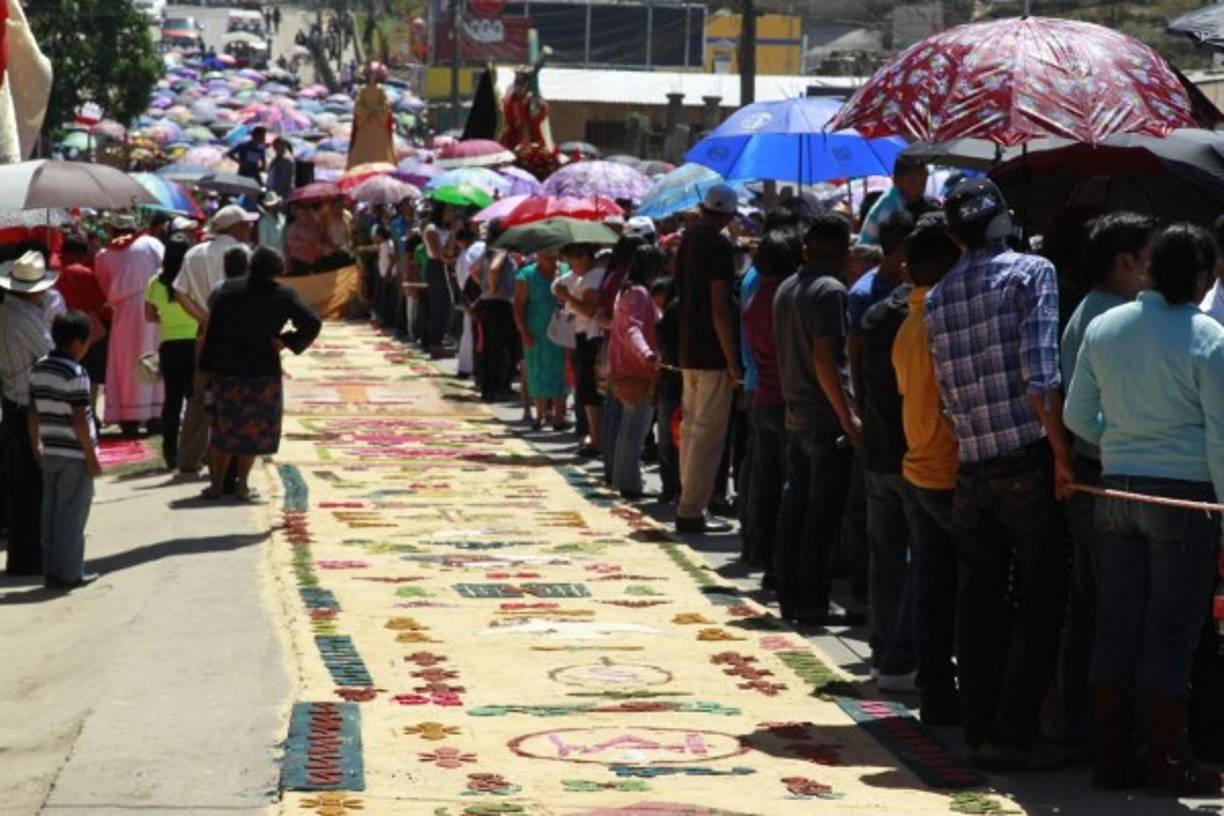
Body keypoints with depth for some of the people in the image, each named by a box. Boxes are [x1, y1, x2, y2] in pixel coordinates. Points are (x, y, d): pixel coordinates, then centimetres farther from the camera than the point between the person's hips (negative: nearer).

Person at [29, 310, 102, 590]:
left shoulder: (38, 368, 6)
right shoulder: (76, 373, -16)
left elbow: (33, 413, 10)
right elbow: (79, 421, -17)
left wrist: (36, 446, 19)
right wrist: (92, 457, -11)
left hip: (50, 452, 7)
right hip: (75, 454, -7)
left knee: (51, 511, 12)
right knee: (73, 515, 0)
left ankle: (51, 569, 16)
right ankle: (69, 573, 4)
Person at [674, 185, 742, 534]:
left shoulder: (688, 240, 12)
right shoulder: (719, 246, -14)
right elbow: (719, 307, -19)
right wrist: (733, 361, -17)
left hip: (689, 350, 9)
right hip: (713, 353, -9)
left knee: (691, 427, 14)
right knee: (709, 433, -5)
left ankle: (690, 503, 20)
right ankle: (691, 511, -6)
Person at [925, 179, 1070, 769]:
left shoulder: (937, 298, 10)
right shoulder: (1032, 272, -5)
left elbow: (949, 394, 9)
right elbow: (1040, 373, -15)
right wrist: (1062, 455, -14)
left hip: (971, 470, 5)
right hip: (1029, 462, -5)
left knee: (979, 603, 12)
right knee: (1040, 603, 2)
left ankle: (979, 729, 16)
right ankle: (1010, 735, -1)